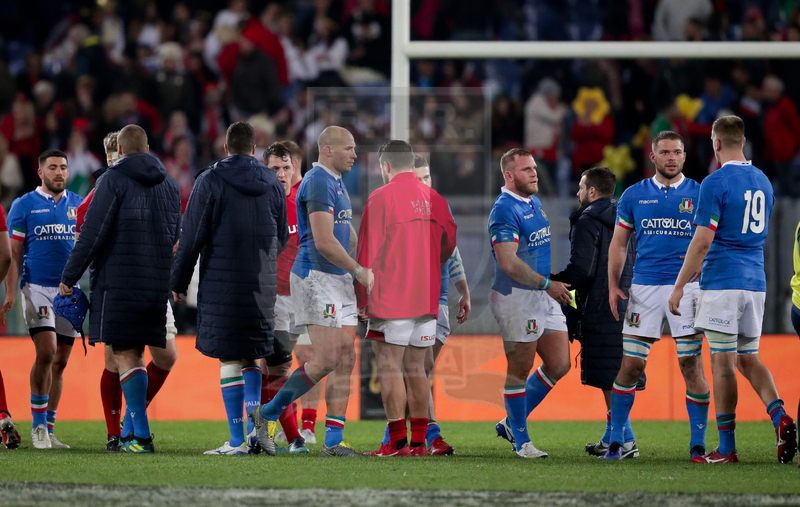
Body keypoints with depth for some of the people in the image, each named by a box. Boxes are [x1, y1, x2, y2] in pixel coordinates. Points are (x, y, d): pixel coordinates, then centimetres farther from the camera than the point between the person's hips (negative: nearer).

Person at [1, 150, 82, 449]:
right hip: (37, 287, -4)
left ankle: (48, 430, 11)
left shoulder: (79, 206, 11)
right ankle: (38, 425, -6)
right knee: (46, 352, -18)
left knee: (60, 362, 4)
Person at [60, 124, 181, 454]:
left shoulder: (113, 180, -5)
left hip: (119, 281, -6)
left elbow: (93, 233, -11)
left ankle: (142, 435, -11)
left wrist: (69, 277, -5)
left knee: (124, 357, -4)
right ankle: (132, 430, 15)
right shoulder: (169, 184, 13)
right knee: (136, 355, 15)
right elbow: (177, 237, 18)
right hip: (156, 284, 6)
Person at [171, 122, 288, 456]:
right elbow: (282, 239, 17)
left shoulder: (210, 181, -5)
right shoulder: (272, 184, 9)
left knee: (230, 358, -2)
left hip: (221, 282, -4)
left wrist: (179, 282, 2)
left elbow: (192, 237, -6)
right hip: (261, 286, 4)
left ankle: (237, 440, -4)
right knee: (252, 355, 18)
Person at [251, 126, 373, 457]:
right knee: (326, 360, -13)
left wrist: (354, 276, 20)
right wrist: (359, 271, -11)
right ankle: (268, 415, 0)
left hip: (338, 280, 10)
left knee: (345, 360, 3)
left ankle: (333, 442, 3)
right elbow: (323, 242, -20)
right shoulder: (318, 182, -14)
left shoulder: (335, 183, 18)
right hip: (315, 278, -10)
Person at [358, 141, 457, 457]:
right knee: (415, 369, 10)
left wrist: (361, 298, -5)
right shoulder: (435, 199, 10)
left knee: (390, 367, -4)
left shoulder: (381, 197, -7)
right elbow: (448, 246, 17)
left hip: (391, 299, -6)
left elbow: (367, 253, -9)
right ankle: (419, 442, 7)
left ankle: (397, 442, -10)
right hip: (427, 299, 6)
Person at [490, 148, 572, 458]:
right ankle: (521, 441, 7)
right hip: (516, 296, -9)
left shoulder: (534, 203, 15)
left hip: (544, 294, 9)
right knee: (519, 371, -2)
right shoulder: (504, 210, -15)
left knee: (559, 365, 8)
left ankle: (511, 424, 20)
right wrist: (547, 285, -21)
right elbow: (508, 262, -23)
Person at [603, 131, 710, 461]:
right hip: (644, 286, 1)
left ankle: (698, 443, 2)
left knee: (692, 366, -4)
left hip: (687, 285, -1)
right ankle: (616, 441, 7)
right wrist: (613, 285, 5)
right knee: (630, 365, -1)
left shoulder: (699, 195, 5)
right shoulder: (634, 196, 10)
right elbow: (619, 243, 14)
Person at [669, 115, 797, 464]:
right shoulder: (762, 181, 12)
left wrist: (679, 286, -9)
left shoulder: (716, 183, -12)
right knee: (748, 359, 14)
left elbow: (702, 242, -16)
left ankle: (727, 448, -1)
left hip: (722, 283, -7)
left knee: (723, 363, -3)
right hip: (755, 282, 7)